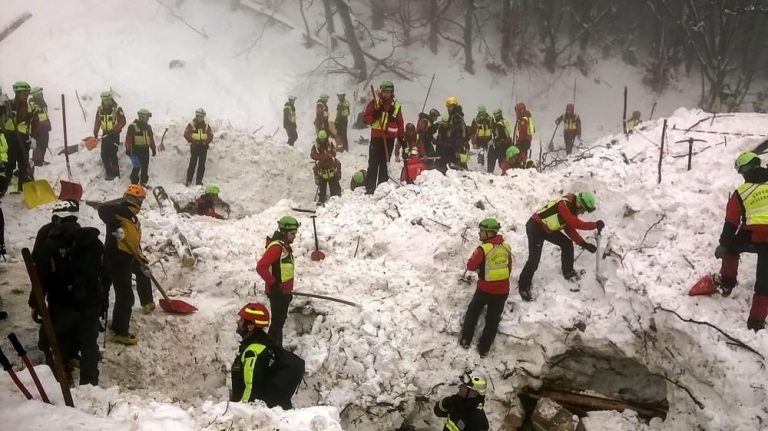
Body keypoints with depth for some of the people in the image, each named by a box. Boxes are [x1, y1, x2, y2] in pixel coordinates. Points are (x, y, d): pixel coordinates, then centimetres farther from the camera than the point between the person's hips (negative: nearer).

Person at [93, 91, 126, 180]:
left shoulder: (117, 109, -11)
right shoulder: (100, 109, 4)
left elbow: (123, 122, -13)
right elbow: (97, 121, 11)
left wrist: (114, 129, -22)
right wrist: (95, 133, 2)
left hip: (114, 134, -5)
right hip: (105, 134, 5)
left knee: (112, 155, -9)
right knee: (104, 155, 6)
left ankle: (116, 173, 1)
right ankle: (108, 172, 20)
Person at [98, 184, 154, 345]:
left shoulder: (134, 219, 19)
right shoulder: (121, 207, -10)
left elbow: (136, 243, 20)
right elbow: (103, 209, -30)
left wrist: (142, 260, 15)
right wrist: (115, 227, -38)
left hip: (129, 255, 11)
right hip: (117, 255, -11)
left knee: (143, 272, 36)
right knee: (125, 295, -9)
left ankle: (147, 303, 56)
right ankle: (120, 332, -1)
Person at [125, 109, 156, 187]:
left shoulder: (148, 127, 13)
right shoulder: (133, 126, -8)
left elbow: (151, 138, 20)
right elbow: (128, 138, -12)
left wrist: (153, 149, 19)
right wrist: (128, 149, -17)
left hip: (145, 149, 7)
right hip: (136, 149, -7)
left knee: (145, 167, 9)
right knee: (137, 167, -7)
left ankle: (143, 183, 19)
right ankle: (134, 183, 3)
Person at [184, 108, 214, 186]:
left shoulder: (206, 126, 8)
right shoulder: (191, 125, 0)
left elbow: (211, 135, 8)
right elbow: (186, 134, -3)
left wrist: (205, 142, -7)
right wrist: (192, 141, -12)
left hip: (203, 147, 3)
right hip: (194, 147, -3)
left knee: (202, 165, 3)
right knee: (192, 164, -5)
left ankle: (199, 181, 9)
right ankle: (188, 180, 0)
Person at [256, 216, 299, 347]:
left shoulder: (285, 246, 11)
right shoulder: (276, 246, -20)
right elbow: (261, 267, -28)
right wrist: (273, 284, -22)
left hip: (284, 292, 10)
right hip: (277, 292, -10)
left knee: (280, 321, 18)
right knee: (277, 323, -5)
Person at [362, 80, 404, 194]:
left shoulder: (396, 106, 8)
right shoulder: (374, 103, 2)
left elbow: (400, 123, 10)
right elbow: (366, 118, 1)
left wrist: (401, 137, 4)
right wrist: (375, 115, -17)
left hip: (389, 138, 2)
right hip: (376, 137, -2)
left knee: (385, 163, 7)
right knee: (373, 163, -6)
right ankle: (370, 188, -5)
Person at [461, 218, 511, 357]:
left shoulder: (483, 249, -21)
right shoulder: (506, 247, -3)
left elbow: (470, 266, -11)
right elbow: (509, 267, 9)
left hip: (485, 289, -4)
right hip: (502, 290, 4)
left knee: (472, 312, 21)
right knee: (493, 319, 15)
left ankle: (465, 340, 28)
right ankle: (483, 349, 22)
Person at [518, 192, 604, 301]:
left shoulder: (572, 210, 2)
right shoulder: (564, 205, -28)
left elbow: (570, 229, 7)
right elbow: (576, 224, -32)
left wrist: (584, 244, -1)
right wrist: (595, 225, -26)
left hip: (548, 229, 10)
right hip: (535, 227, -10)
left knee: (567, 244, 10)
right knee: (534, 260, -12)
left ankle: (568, 272, 25)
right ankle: (523, 286, 3)